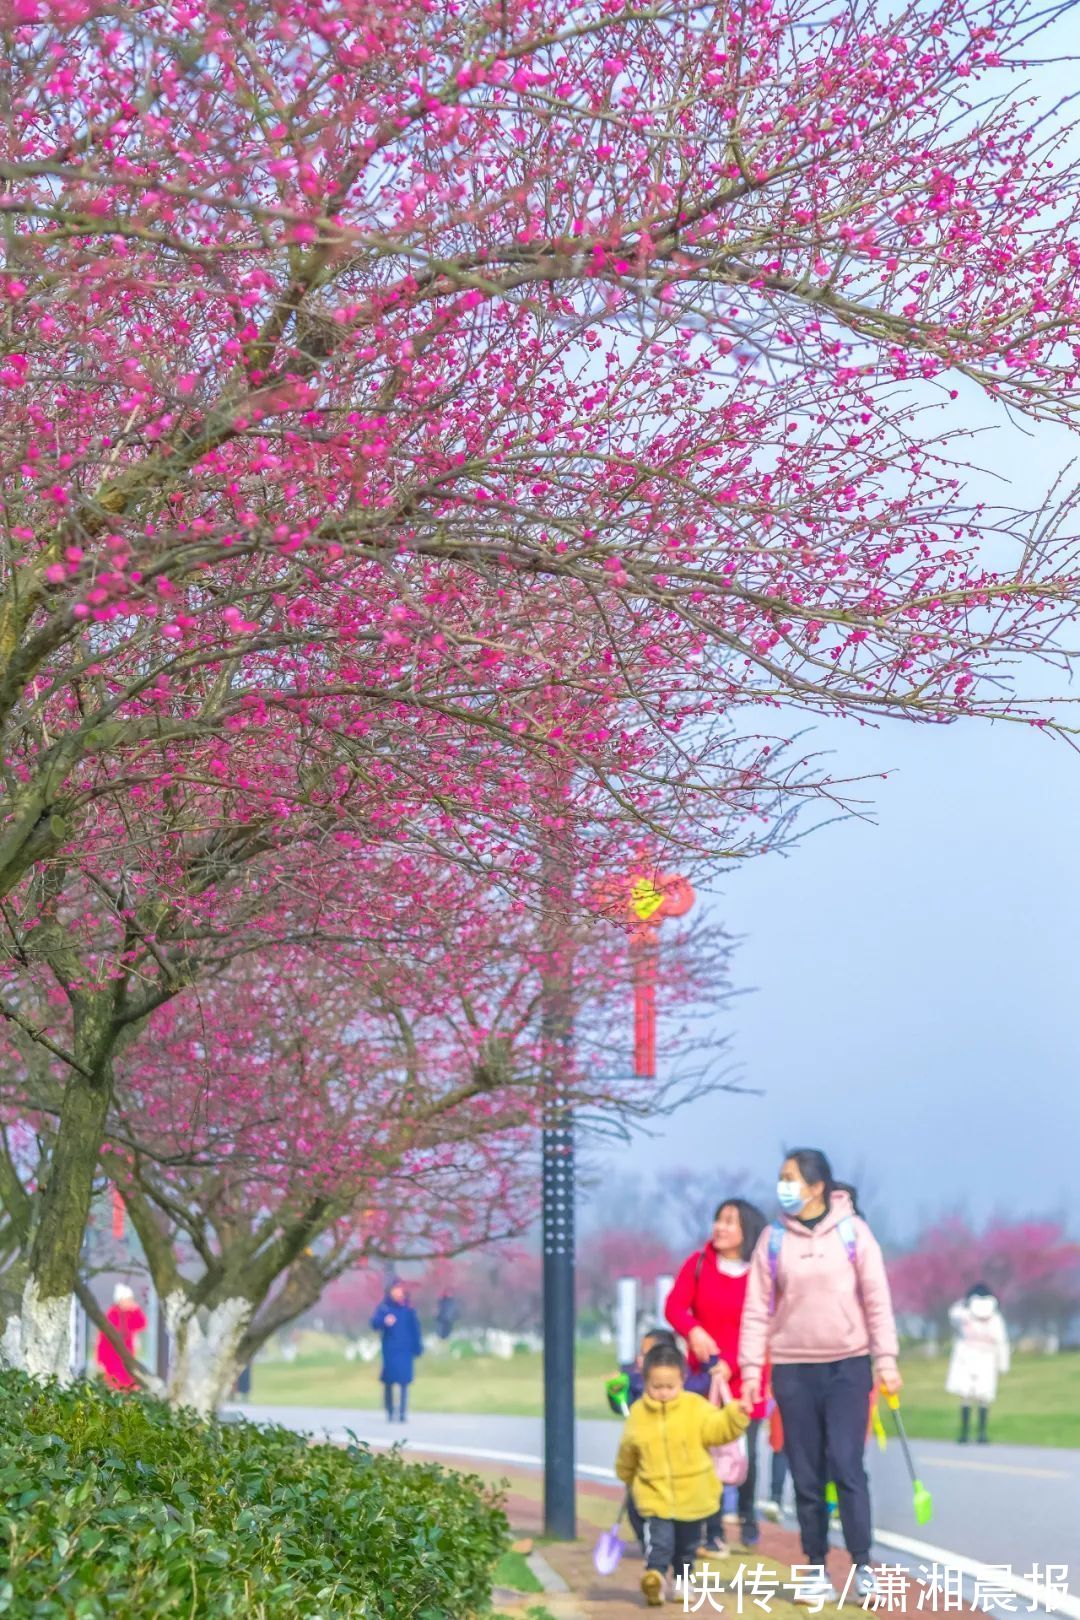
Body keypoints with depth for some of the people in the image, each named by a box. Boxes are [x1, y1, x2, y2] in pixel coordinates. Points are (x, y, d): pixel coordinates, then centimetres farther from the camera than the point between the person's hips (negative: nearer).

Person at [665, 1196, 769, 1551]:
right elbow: (674, 1305, -5)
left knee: (745, 1452, 1)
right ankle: (713, 1529, 7)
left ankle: (747, 1516, 27)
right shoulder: (698, 1264, 1)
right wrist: (692, 1331, -25)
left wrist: (731, 1365, -21)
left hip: (743, 1378, -1)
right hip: (703, 1375, 1)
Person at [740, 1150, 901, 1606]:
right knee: (806, 1475, 4)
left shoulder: (852, 1230, -1)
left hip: (848, 1366, -2)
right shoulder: (773, 1239, 3)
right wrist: (751, 1368, -3)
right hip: (793, 1369, 2)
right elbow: (758, 1309, 3)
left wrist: (886, 1359, -6)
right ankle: (817, 1572, 12)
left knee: (847, 1466, -9)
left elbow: (877, 1298, -1)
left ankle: (862, 1567, 0)